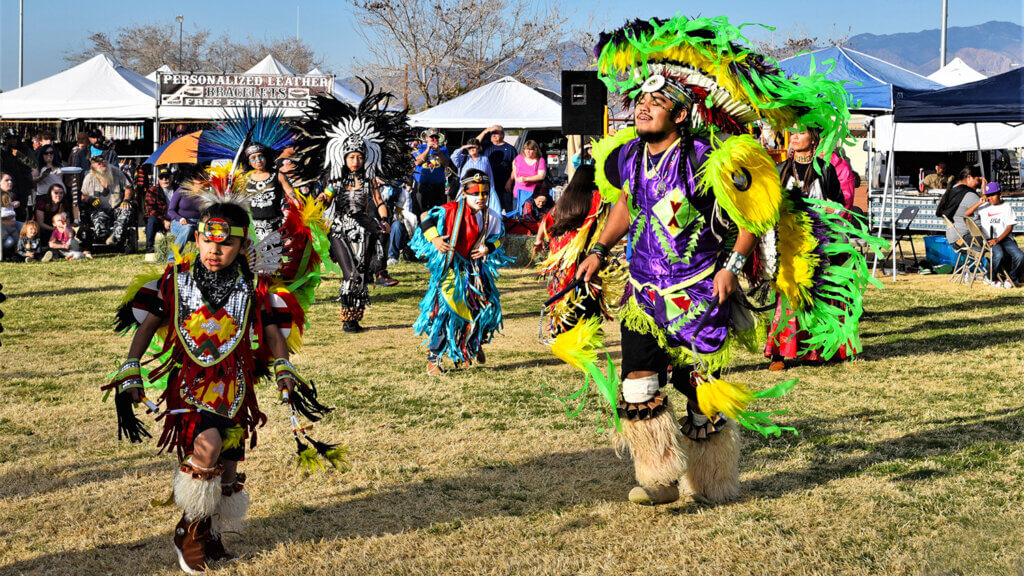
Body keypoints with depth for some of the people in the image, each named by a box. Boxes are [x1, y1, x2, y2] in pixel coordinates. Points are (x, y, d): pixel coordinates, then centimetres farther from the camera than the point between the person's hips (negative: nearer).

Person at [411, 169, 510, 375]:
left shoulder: (492, 218, 2)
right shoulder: (450, 211, -11)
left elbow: (498, 237, 17)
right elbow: (427, 221, -3)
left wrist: (488, 248, -2)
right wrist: (434, 239, -19)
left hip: (475, 271, 5)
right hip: (449, 270, -4)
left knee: (486, 307, 6)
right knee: (443, 310, -11)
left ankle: (474, 345, 37)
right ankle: (434, 358, 1)